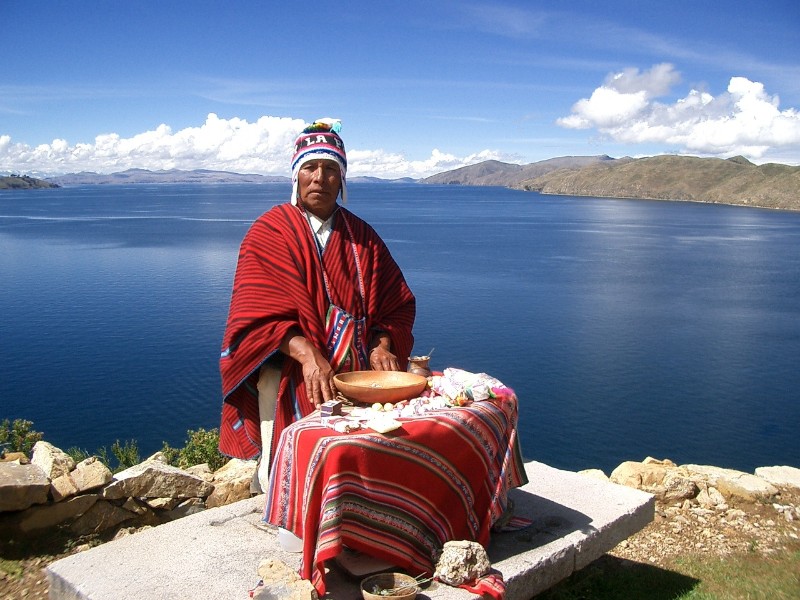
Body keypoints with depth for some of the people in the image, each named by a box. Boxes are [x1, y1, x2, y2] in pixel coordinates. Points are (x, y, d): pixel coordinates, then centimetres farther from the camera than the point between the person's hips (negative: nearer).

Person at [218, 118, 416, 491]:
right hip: (291, 376, -3)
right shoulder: (269, 233, 0)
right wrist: (305, 351, -24)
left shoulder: (362, 237, 12)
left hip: (356, 373, 3)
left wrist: (383, 344, -8)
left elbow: (397, 302, 11)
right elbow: (256, 315, -9)